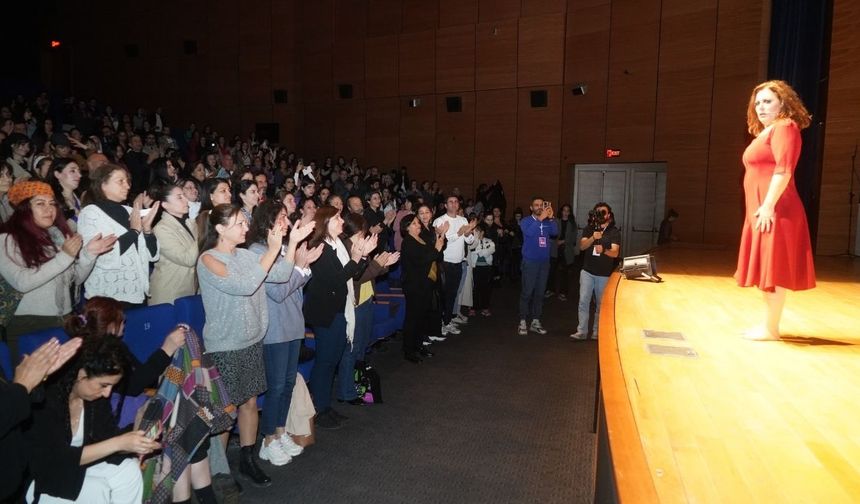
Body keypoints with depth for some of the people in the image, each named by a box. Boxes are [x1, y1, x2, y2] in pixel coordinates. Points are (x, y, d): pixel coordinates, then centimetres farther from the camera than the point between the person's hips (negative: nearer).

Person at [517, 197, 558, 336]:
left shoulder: (547, 222, 8)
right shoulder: (526, 221, -2)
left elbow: (555, 232, -9)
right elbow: (529, 232, -21)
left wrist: (551, 218, -21)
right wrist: (540, 218, -27)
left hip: (544, 262, 4)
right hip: (530, 262, -4)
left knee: (540, 293, 8)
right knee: (527, 293, -5)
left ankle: (535, 322, 16)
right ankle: (523, 322, 1)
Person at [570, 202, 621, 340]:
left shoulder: (614, 232, -2)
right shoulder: (589, 229, 6)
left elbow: (615, 252, -11)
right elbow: (582, 246, -5)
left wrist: (603, 250, -31)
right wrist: (593, 238, -23)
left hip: (604, 274, -1)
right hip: (587, 271, 1)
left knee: (601, 304, 7)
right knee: (583, 301, -5)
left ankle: (596, 332, 17)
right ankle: (581, 331, -1)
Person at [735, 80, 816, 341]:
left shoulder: (784, 127, -7)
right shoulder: (765, 133, 22)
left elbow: (784, 170, -18)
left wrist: (768, 206, -23)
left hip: (773, 210, -10)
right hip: (760, 210, 10)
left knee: (774, 268, -6)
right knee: (768, 268, 11)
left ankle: (770, 329, -1)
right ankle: (768, 324, 18)